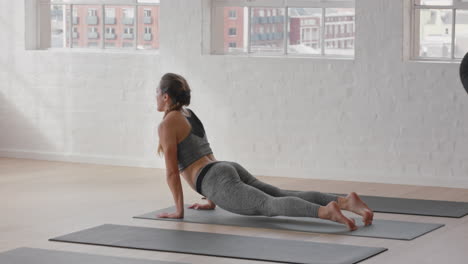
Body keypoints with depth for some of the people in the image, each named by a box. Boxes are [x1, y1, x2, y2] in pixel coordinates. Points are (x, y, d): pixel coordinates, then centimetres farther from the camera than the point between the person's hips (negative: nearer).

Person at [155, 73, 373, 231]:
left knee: (269, 205, -27)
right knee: (284, 197, -2)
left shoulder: (167, 125, 0)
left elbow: (172, 171, -4)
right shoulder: (190, 116, 27)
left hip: (220, 182, -9)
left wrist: (179, 210, 2)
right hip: (230, 170, 9)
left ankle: (326, 212, -49)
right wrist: (211, 201, 36)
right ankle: (345, 201, -19)